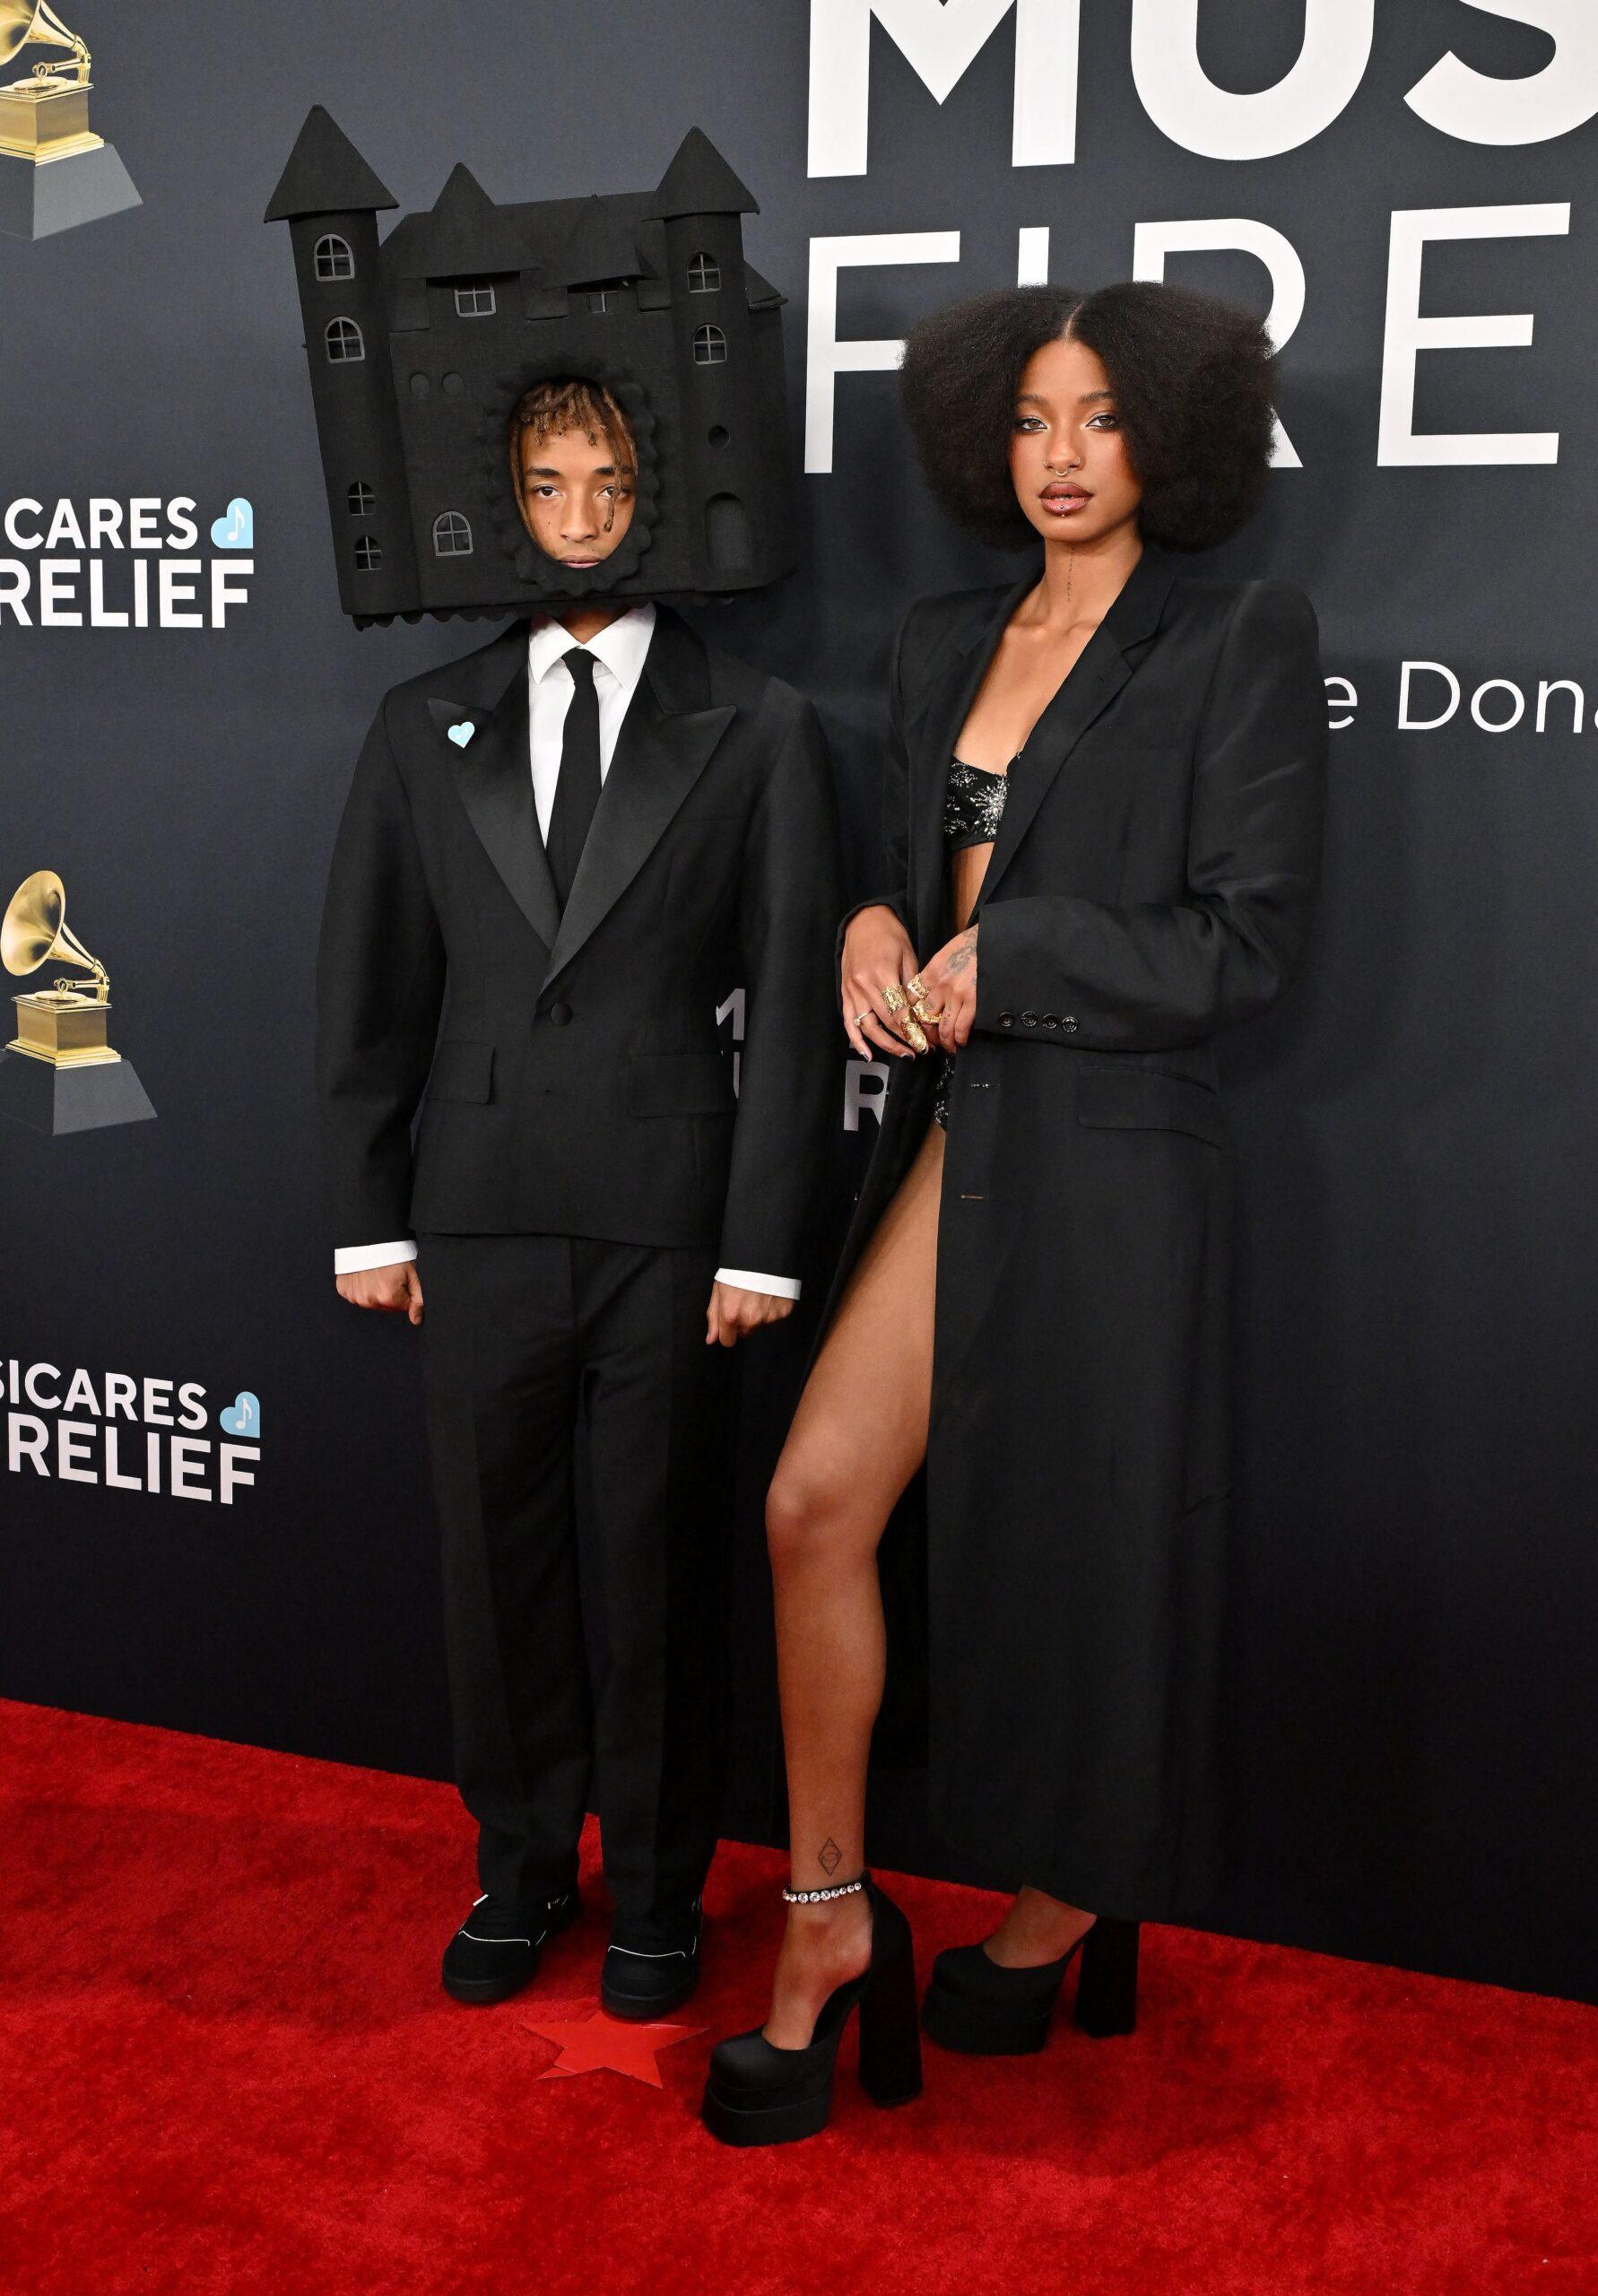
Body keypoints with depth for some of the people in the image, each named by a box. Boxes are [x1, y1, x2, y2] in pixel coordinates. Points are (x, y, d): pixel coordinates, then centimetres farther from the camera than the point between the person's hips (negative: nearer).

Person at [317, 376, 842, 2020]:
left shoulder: (755, 729, 3)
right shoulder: (427, 725, 10)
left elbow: (790, 1004, -1)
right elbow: (367, 989, 9)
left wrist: (760, 1243, -6)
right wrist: (368, 1217, 4)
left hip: (668, 1225, -2)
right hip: (479, 1221, 2)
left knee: (658, 1573, 8)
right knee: (497, 1562, 12)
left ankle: (655, 1891, 28)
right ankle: (520, 1869, 32)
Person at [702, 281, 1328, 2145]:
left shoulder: (1240, 640, -4)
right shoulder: (943, 644, 13)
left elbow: (1246, 941, -10)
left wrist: (1000, 965, -12)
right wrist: (875, 925, -3)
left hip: (1111, 1150, -5)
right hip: (955, 1128, 5)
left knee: (1083, 1541, 7)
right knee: (816, 1499, -5)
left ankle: (1070, 1908, 32)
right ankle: (830, 1921, 12)